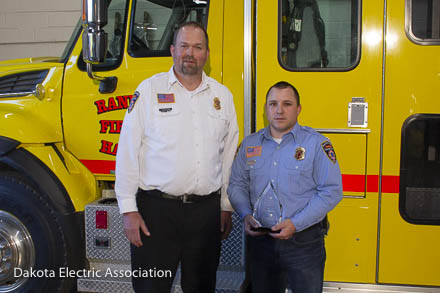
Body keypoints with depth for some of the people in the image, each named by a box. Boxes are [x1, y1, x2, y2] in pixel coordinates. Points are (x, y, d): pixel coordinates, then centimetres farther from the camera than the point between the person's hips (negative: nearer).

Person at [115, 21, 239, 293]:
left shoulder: (223, 96, 10)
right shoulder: (150, 90, -1)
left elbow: (229, 156, 14)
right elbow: (128, 152, -3)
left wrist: (226, 208, 13)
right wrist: (128, 209, -8)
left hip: (206, 210, 3)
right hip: (156, 209, -3)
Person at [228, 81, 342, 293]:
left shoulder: (316, 143, -4)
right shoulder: (250, 144, 10)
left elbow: (331, 191, -9)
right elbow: (237, 184, 14)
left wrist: (296, 224, -16)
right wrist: (246, 215, -5)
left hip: (304, 241, -3)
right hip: (260, 240, 4)